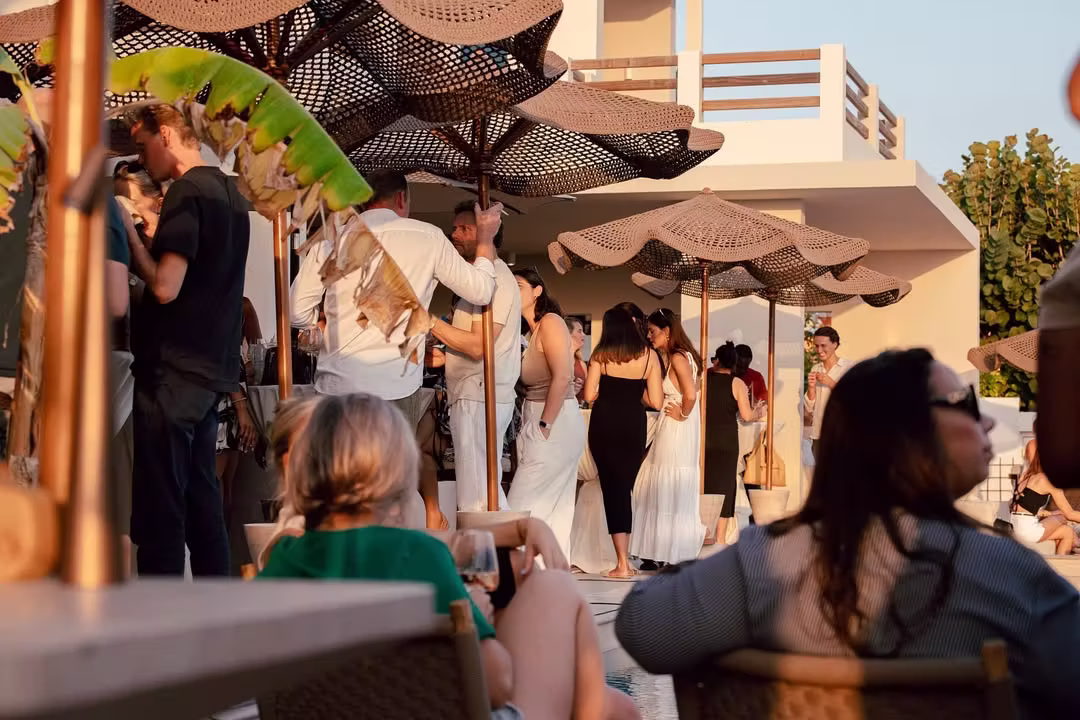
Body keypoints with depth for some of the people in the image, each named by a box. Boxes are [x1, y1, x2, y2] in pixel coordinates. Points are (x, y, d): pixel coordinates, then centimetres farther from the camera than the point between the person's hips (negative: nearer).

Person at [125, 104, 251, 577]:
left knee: (159, 507, -6)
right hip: (212, 370, 9)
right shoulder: (230, 192, 15)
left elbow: (165, 287, -20)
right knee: (201, 498, 13)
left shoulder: (186, 192, -13)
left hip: (173, 373, -9)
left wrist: (129, 237, -8)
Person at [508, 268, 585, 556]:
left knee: (523, 506, -9)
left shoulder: (550, 323, -11)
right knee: (554, 507, 10)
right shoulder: (531, 331, 16)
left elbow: (562, 377, -20)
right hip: (538, 423, 9)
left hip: (556, 424, -9)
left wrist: (545, 425, -19)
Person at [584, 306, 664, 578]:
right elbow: (656, 402, -4)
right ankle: (624, 559, 15)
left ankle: (623, 563, -4)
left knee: (612, 487, 2)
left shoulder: (601, 355, -3)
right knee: (625, 488, 13)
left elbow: (589, 395, -8)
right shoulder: (648, 355, -1)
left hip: (604, 425, -1)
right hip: (634, 428, 1)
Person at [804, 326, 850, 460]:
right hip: (818, 434, 5)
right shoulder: (815, 369, 12)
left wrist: (832, 383, -15)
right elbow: (810, 407, 13)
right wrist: (811, 387, -5)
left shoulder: (848, 367, -2)